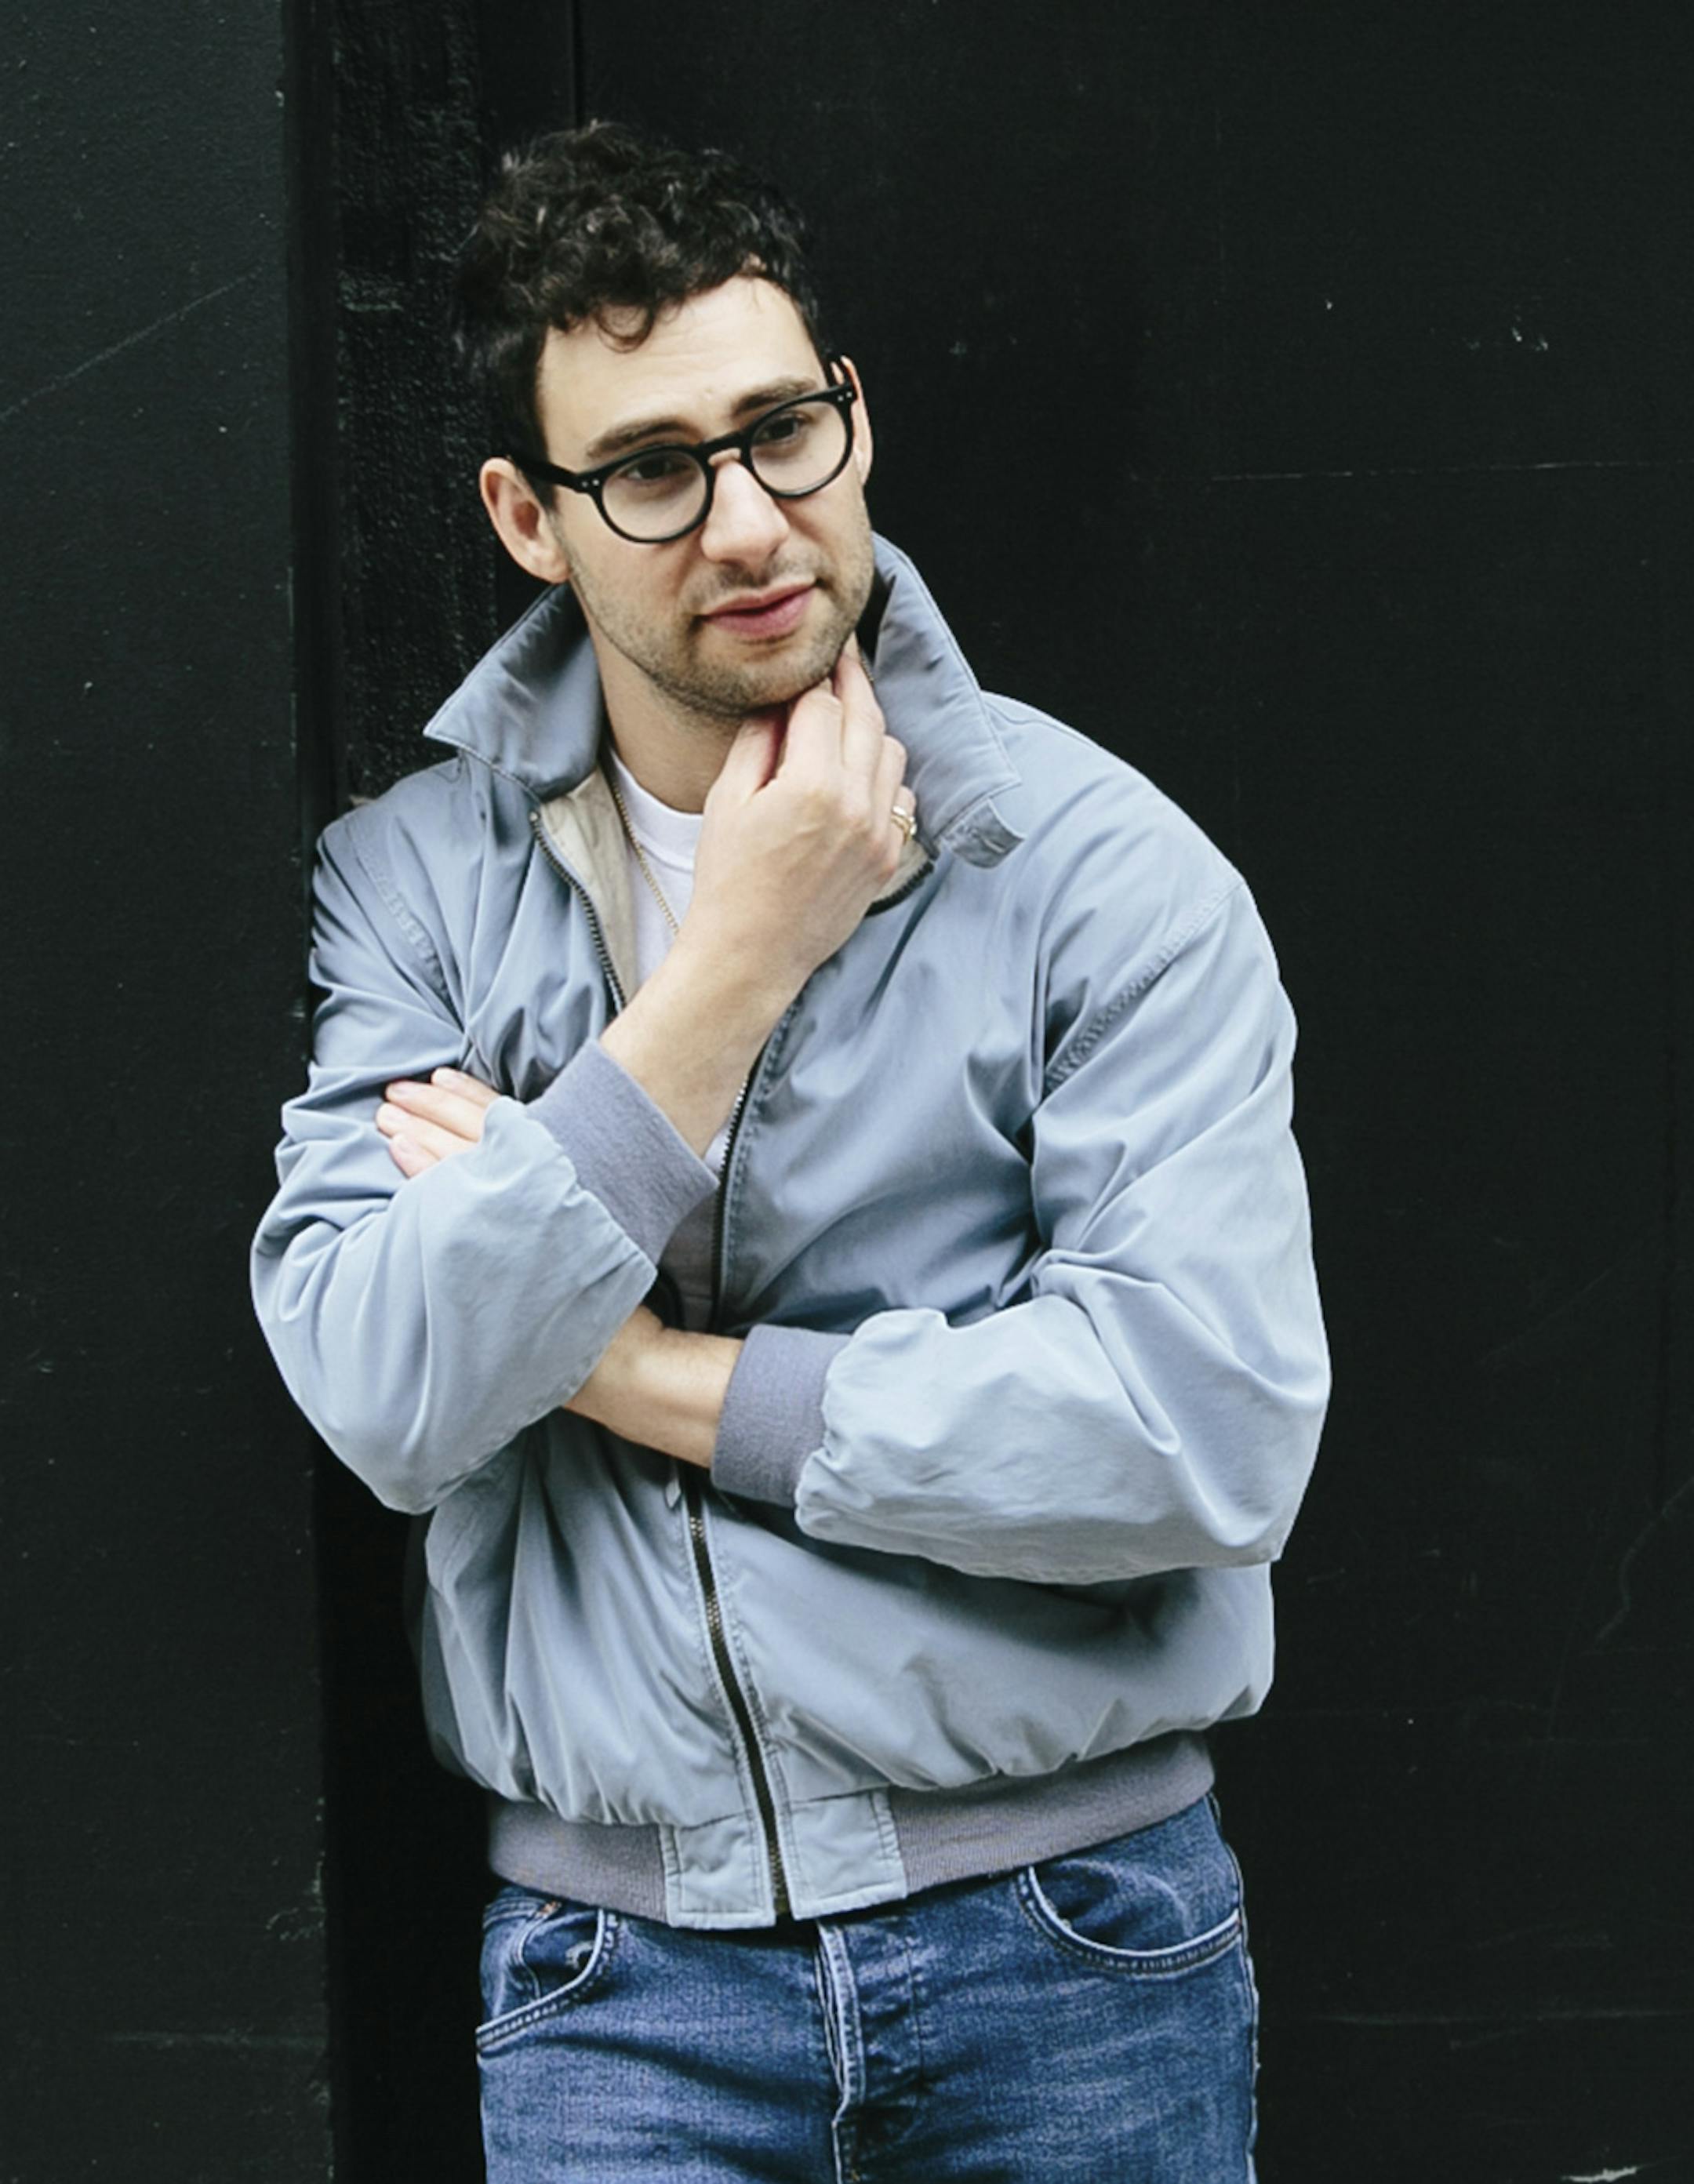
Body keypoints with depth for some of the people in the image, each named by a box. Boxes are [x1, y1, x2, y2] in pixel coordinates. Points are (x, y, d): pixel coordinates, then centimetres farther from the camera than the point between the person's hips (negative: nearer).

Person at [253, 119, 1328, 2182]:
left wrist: (636, 1369, -14)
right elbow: (383, 1397, -14)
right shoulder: (410, 882, -1)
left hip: (1071, 1938, 0)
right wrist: (743, 955, -17)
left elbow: (1212, 1426, -19)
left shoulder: (1101, 865, -9)